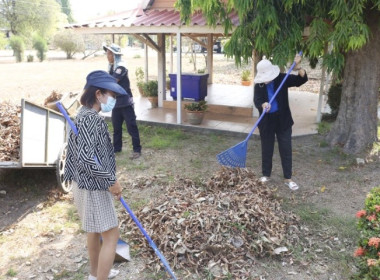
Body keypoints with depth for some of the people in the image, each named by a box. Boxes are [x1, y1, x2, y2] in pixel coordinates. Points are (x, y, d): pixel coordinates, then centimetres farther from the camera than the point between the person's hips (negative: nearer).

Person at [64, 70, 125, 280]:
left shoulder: (84, 115, 7)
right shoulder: (91, 119, -23)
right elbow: (85, 157, -32)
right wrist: (111, 181, -23)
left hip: (86, 183, 10)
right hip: (92, 186, -10)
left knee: (94, 231, 24)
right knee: (111, 235, 2)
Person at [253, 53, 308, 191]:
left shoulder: (282, 79, -6)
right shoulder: (259, 84, -5)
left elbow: (302, 79, -10)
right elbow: (256, 100, -18)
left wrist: (298, 67, -29)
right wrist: (263, 105, -40)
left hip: (283, 120, 0)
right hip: (266, 120, 1)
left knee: (286, 149, 4)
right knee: (266, 149, 12)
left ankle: (288, 178, 13)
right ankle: (266, 175, 28)